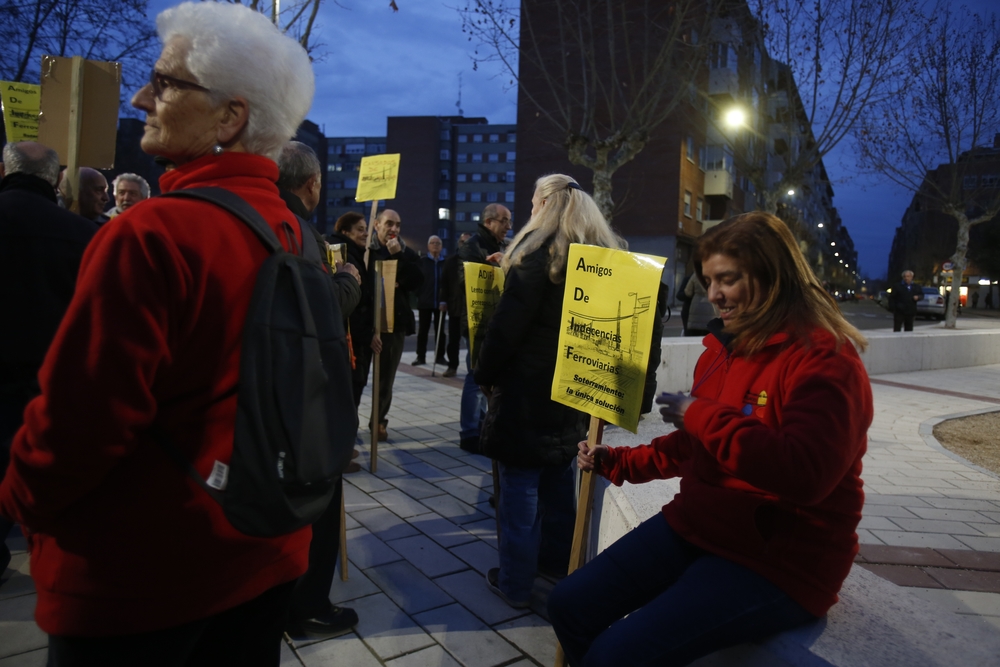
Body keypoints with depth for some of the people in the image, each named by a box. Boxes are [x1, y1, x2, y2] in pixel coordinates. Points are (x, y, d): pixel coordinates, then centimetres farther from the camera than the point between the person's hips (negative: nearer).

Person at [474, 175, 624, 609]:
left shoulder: (537, 254, -14)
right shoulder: (603, 256, 8)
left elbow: (508, 324, -17)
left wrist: (486, 374, -6)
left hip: (528, 386, -7)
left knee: (520, 482, 2)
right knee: (559, 477, 19)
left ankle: (514, 583, 11)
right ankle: (557, 561, 33)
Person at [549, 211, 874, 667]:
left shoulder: (825, 358, -16)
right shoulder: (723, 346, 9)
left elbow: (805, 475, -31)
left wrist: (701, 415, -24)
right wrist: (617, 463, 12)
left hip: (781, 559, -8)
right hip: (697, 526, 8)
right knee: (569, 605, 1)